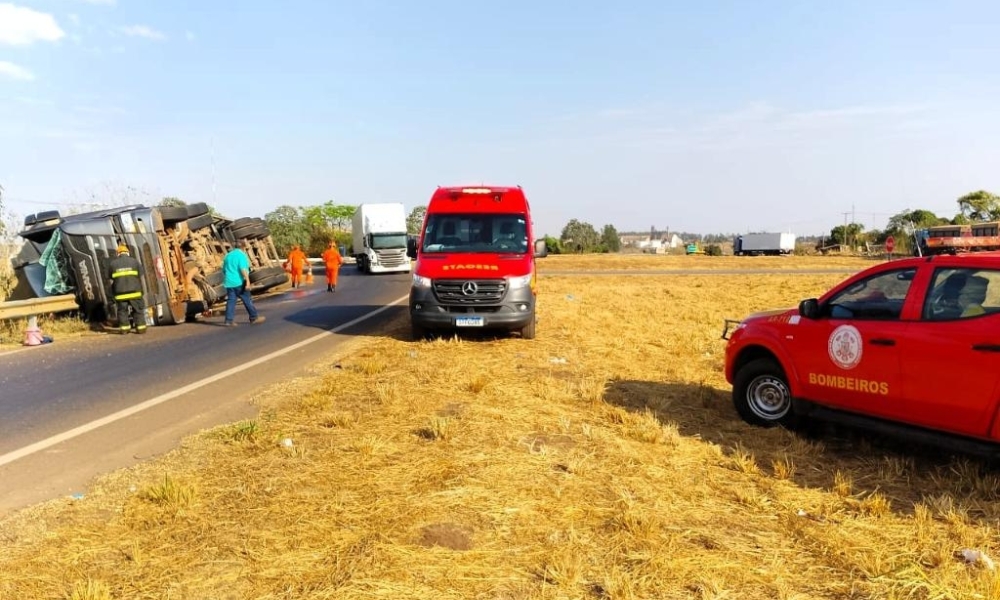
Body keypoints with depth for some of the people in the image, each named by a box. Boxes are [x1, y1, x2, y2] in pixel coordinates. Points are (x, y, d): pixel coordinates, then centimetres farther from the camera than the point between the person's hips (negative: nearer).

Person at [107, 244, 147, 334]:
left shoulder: (112, 263, 8)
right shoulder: (134, 261, 6)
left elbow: (111, 280, 9)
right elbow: (140, 277, 7)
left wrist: (113, 292, 18)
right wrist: (140, 289, 18)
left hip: (120, 292, 1)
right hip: (134, 291, -1)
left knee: (122, 311, 9)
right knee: (138, 310, 6)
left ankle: (124, 328, 8)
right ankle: (140, 327, 4)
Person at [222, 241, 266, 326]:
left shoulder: (227, 255, 14)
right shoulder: (241, 255, -8)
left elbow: (224, 270, 21)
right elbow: (243, 269, -20)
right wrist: (247, 281, -23)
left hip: (229, 282, 6)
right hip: (239, 282, -6)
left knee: (231, 301, 5)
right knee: (247, 300, 3)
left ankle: (229, 321, 0)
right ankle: (254, 318, 10)